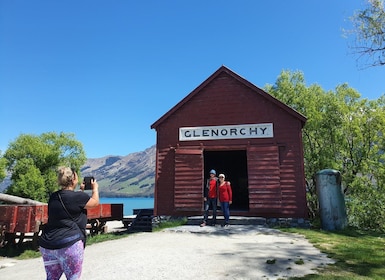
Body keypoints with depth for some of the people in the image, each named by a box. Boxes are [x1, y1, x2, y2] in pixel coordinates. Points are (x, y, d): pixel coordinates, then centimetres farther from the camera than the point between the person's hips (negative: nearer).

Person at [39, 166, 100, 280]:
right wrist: (95, 188, 21)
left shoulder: (53, 197, 9)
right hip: (69, 244, -7)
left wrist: (81, 191, 32)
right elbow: (95, 202, 6)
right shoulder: (77, 197, -12)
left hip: (47, 245, 7)